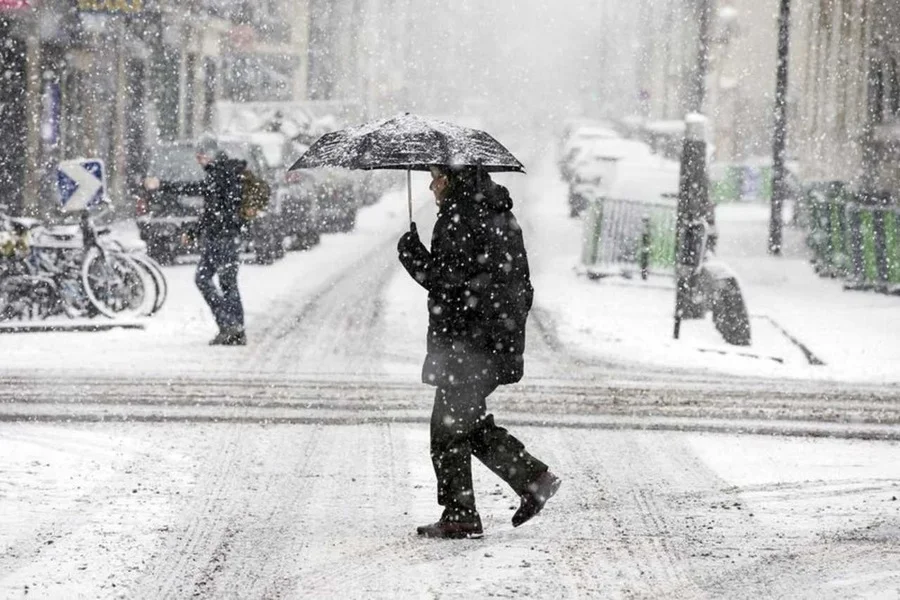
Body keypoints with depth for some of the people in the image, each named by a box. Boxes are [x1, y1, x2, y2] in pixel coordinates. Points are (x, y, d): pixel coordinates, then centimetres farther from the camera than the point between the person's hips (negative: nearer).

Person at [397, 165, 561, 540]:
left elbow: (445, 277, -20)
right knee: (471, 424, 17)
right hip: (494, 342, 10)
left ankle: (460, 516, 2)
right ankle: (533, 478, 14)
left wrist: (410, 251, -6)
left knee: (449, 428, -2)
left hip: (468, 344, -10)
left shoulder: (461, 220, -16)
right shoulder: (499, 217, 14)